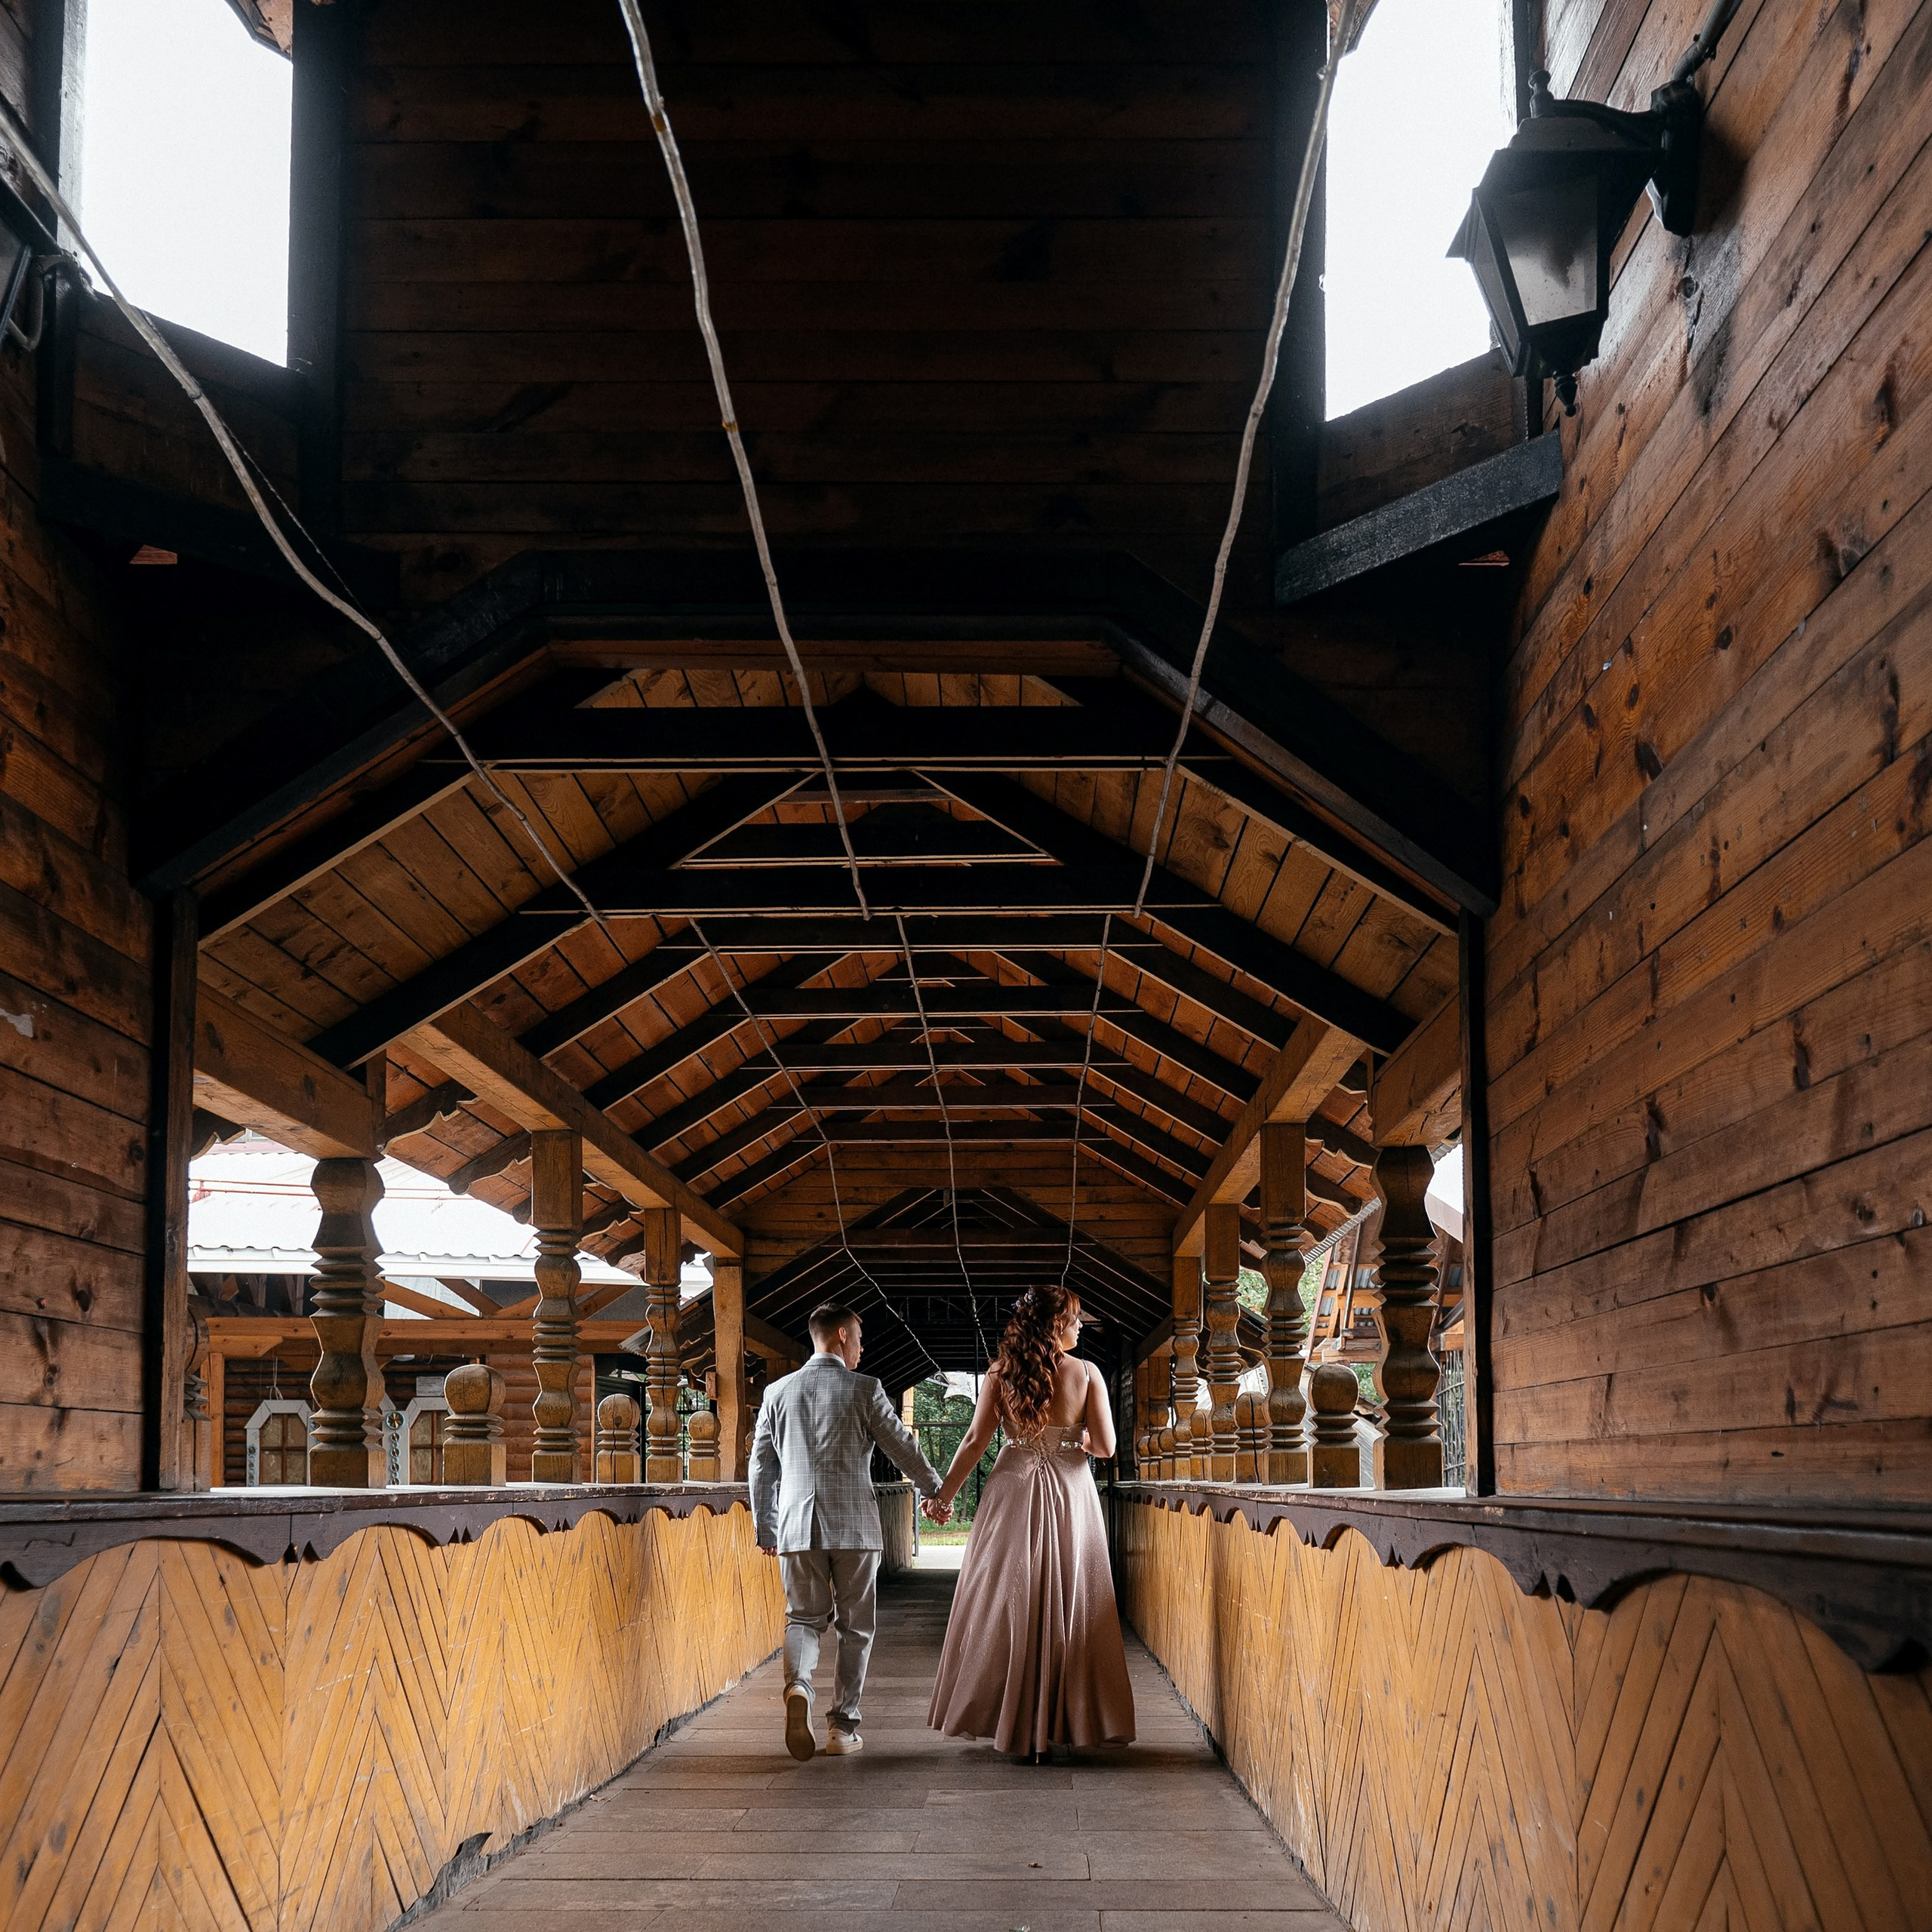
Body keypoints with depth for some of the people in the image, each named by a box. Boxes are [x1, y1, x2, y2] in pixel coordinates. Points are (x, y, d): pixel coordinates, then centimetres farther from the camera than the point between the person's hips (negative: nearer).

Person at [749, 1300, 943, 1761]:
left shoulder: (778, 1391, 6)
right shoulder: (863, 1389, -3)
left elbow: (761, 1465, 10)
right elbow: (903, 1447, 2)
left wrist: (765, 1528, 20)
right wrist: (936, 1491, 18)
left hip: (797, 1526, 3)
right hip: (854, 1524, -2)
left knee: (804, 1617, 10)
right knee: (854, 1626, 9)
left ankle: (797, 1685, -20)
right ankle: (842, 1726, 9)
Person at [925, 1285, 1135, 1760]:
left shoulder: (1000, 1375, -1)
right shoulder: (1086, 1373, -4)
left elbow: (974, 1443, -2)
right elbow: (1105, 1446, -5)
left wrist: (943, 1495, 7)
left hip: (1013, 1493, 1)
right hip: (1070, 1495, -1)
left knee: (1006, 1606, 7)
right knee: (1067, 1608, 6)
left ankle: (1009, 1722, 10)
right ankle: (1061, 1722, 8)